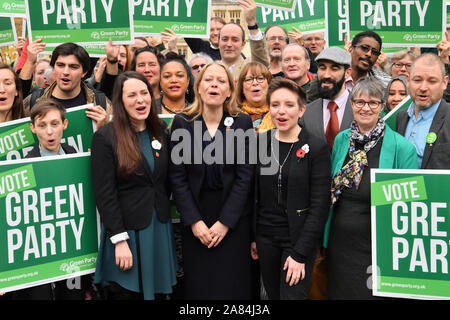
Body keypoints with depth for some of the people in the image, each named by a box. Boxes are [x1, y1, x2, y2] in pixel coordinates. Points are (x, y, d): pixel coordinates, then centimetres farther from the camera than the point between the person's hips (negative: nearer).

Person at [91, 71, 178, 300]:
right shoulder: (105, 137, -10)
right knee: (127, 293, 5)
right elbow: (104, 195, -13)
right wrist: (120, 241, -16)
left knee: (157, 291, 12)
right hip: (126, 230, -5)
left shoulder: (160, 132, 7)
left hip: (160, 228, 5)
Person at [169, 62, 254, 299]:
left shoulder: (243, 123, -1)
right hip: (194, 217, 1)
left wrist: (225, 221, -11)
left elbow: (244, 175, -5)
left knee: (233, 285, 2)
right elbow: (177, 176, -2)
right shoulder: (182, 123, 0)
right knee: (198, 286, 6)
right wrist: (194, 221, -9)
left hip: (234, 218, 0)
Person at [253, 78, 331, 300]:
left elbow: (320, 206, -12)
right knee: (273, 294, 13)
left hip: (300, 238, -4)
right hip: (266, 237, 4)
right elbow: (254, 194, 10)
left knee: (292, 294, -5)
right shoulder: (260, 142, 3)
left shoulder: (317, 148, -10)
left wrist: (300, 253, -15)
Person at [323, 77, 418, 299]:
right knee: (338, 293, 15)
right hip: (338, 245, 4)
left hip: (376, 250, -4)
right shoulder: (341, 140, 4)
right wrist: (325, 239, 11)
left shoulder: (401, 147, -11)